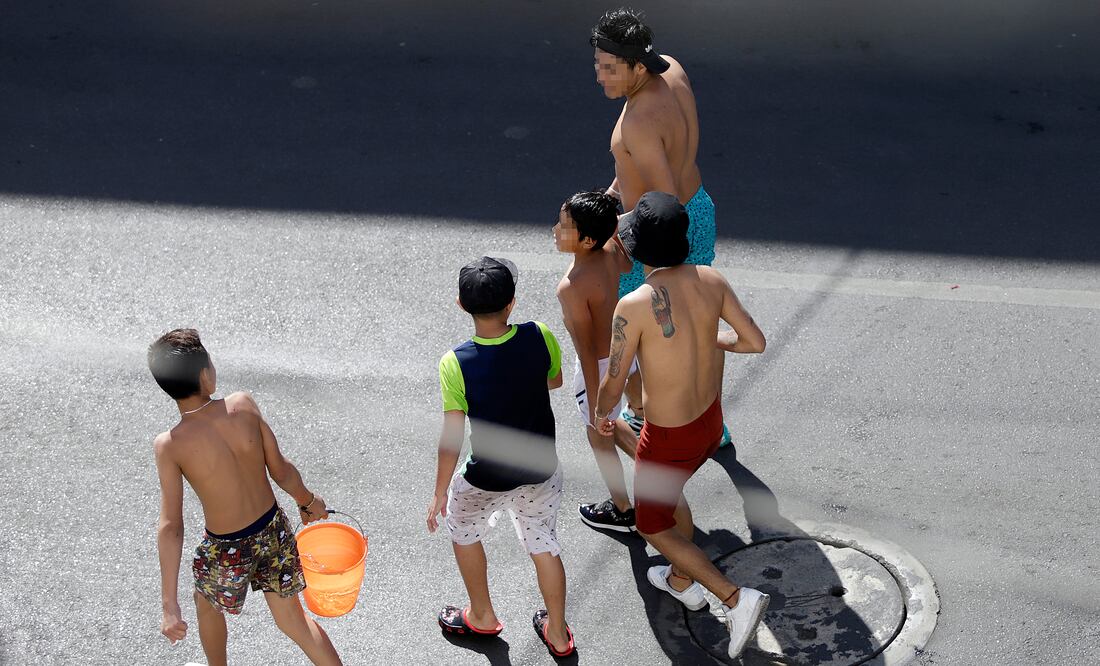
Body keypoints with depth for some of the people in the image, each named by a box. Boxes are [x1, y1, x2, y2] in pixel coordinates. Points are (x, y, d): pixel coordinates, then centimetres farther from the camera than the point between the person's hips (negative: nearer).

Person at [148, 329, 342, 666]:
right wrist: (308, 501, 14)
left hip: (227, 551, -2)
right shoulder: (244, 405, -17)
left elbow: (171, 527, -23)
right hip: (274, 531, 2)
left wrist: (170, 605, -21)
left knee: (207, 604, 32)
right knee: (293, 620, 23)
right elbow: (281, 470, -7)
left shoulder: (169, 445, -23)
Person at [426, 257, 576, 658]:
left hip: (487, 479, -3)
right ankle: (558, 635, 39)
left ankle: (483, 618, 45)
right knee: (544, 544, 24)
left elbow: (451, 439, -20)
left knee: (463, 532, 28)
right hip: (542, 471, 3)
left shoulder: (455, 364, -27)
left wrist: (440, 492, -6)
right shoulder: (540, 338, -19)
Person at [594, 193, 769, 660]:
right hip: (711, 423, 7)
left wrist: (601, 414, 3)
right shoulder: (710, 280, -12)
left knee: (653, 526, 18)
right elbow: (755, 342, -3)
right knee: (668, 494, 34)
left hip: (669, 439, -7)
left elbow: (612, 388, -21)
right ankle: (683, 581, 53)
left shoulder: (634, 306, -29)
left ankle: (736, 599, 10)